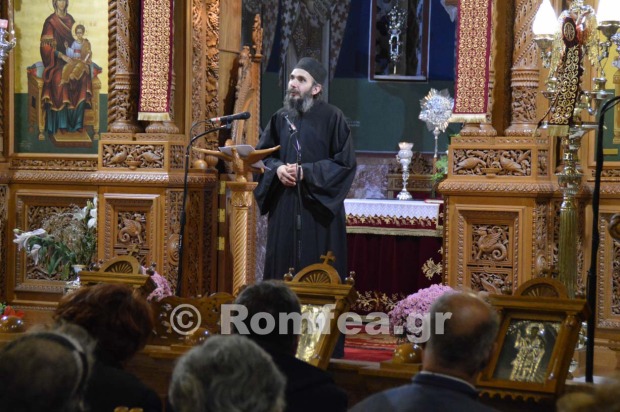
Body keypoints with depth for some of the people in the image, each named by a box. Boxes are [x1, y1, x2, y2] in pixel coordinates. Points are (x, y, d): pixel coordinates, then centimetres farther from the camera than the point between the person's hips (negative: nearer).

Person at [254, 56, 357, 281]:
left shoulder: (332, 118, -4)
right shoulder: (281, 117, 10)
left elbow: (346, 162, -9)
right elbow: (261, 155, 12)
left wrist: (306, 171, -17)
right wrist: (277, 168, -10)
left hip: (318, 210, -4)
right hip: (283, 208, 4)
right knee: (282, 265, 4)